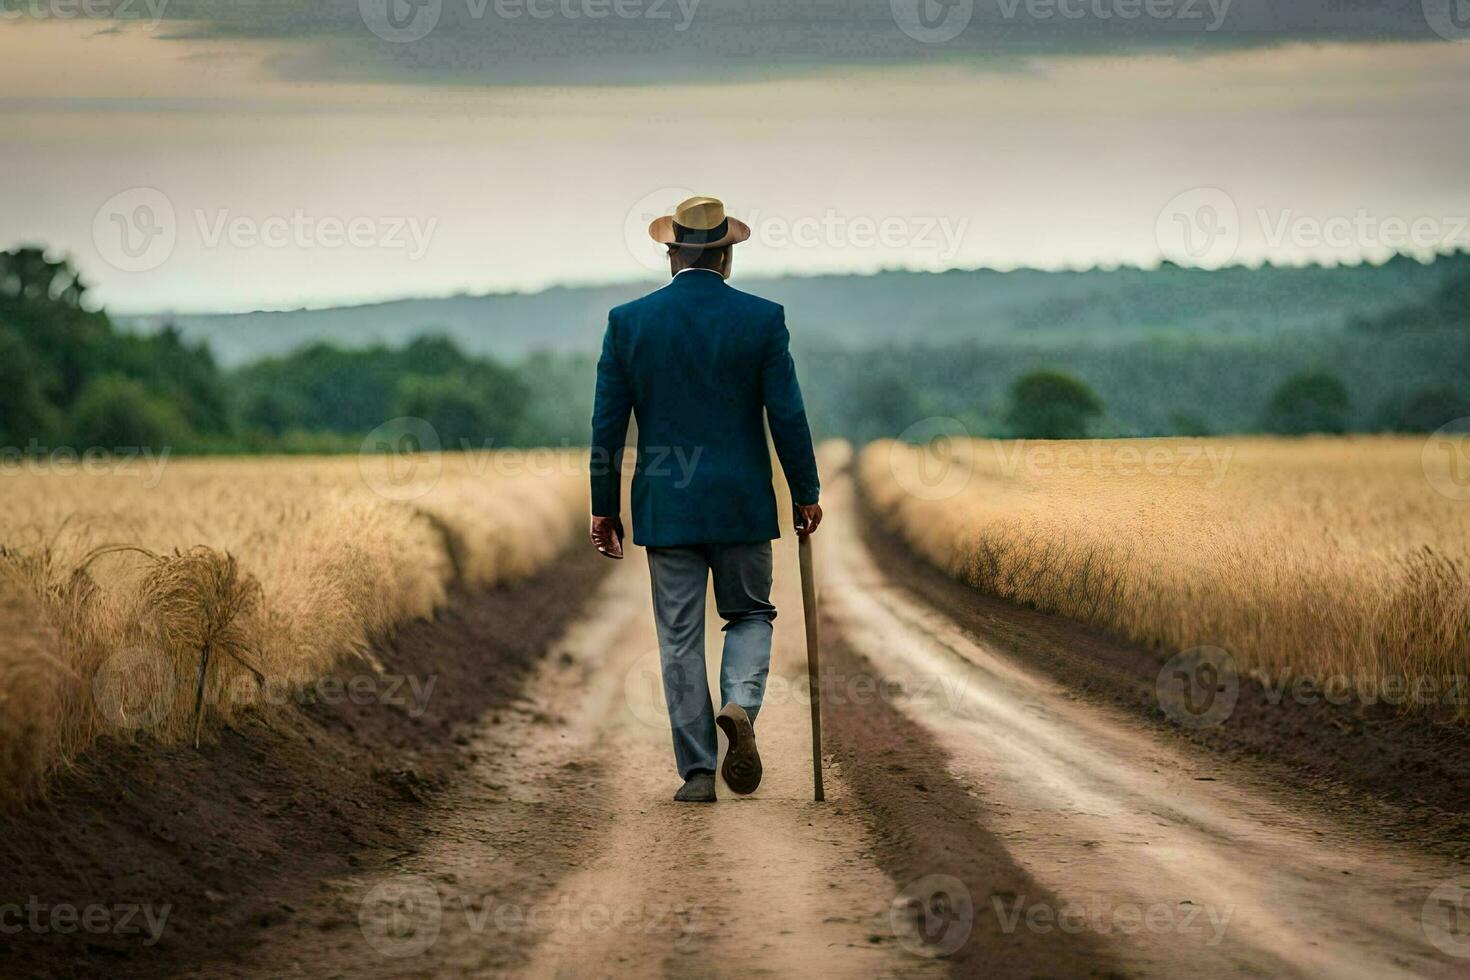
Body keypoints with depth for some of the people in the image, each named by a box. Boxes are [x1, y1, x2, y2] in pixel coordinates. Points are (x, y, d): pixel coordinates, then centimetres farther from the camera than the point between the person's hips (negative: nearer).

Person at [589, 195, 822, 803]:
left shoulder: (628, 321, -1)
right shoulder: (762, 319, -5)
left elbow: (608, 424, 1)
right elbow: (787, 416, -4)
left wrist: (604, 508, 9)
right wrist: (806, 496, 7)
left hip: (664, 506, 1)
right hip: (743, 503, -1)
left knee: (680, 639, 7)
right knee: (750, 614, 17)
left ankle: (698, 772, 6)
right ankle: (740, 705, -11)